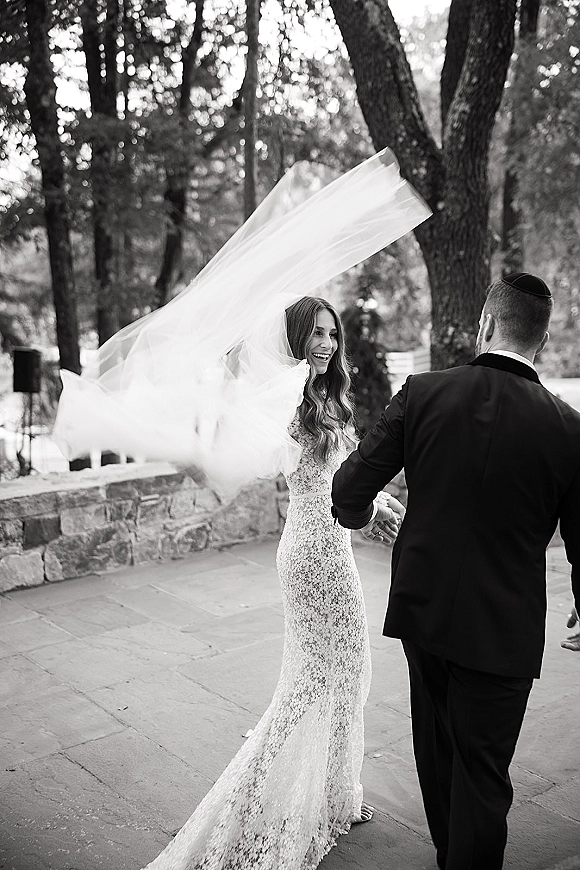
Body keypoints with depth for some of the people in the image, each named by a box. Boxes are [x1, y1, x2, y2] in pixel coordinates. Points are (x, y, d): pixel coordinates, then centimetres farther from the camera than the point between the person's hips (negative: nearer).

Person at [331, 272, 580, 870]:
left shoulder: (421, 394, -11)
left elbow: (349, 490, -9)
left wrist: (358, 515, 15)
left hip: (421, 610, 4)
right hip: (503, 631, -3)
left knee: (436, 750, 25)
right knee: (482, 775, 12)